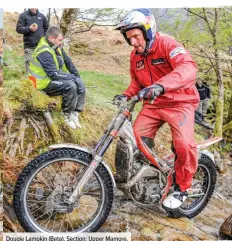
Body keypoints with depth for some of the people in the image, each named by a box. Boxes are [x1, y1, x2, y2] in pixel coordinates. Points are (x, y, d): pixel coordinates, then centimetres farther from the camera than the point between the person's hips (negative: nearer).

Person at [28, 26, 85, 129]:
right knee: (71, 86, -28)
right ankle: (67, 116, -11)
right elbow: (54, 74, -28)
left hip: (55, 77, 9)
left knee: (80, 84, -6)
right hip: (45, 82, -9)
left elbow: (68, 62, 12)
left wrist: (77, 76, 2)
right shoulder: (44, 52, -25)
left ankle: (75, 114, -4)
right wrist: (72, 77, -18)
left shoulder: (56, 47, 4)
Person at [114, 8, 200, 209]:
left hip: (179, 102, -6)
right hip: (153, 104, 7)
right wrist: (126, 95, -4)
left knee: (184, 145, -24)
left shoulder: (167, 44, -18)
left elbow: (188, 68, -37)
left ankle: (182, 188, -1)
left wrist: (160, 86, -53)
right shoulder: (135, 55, 5)